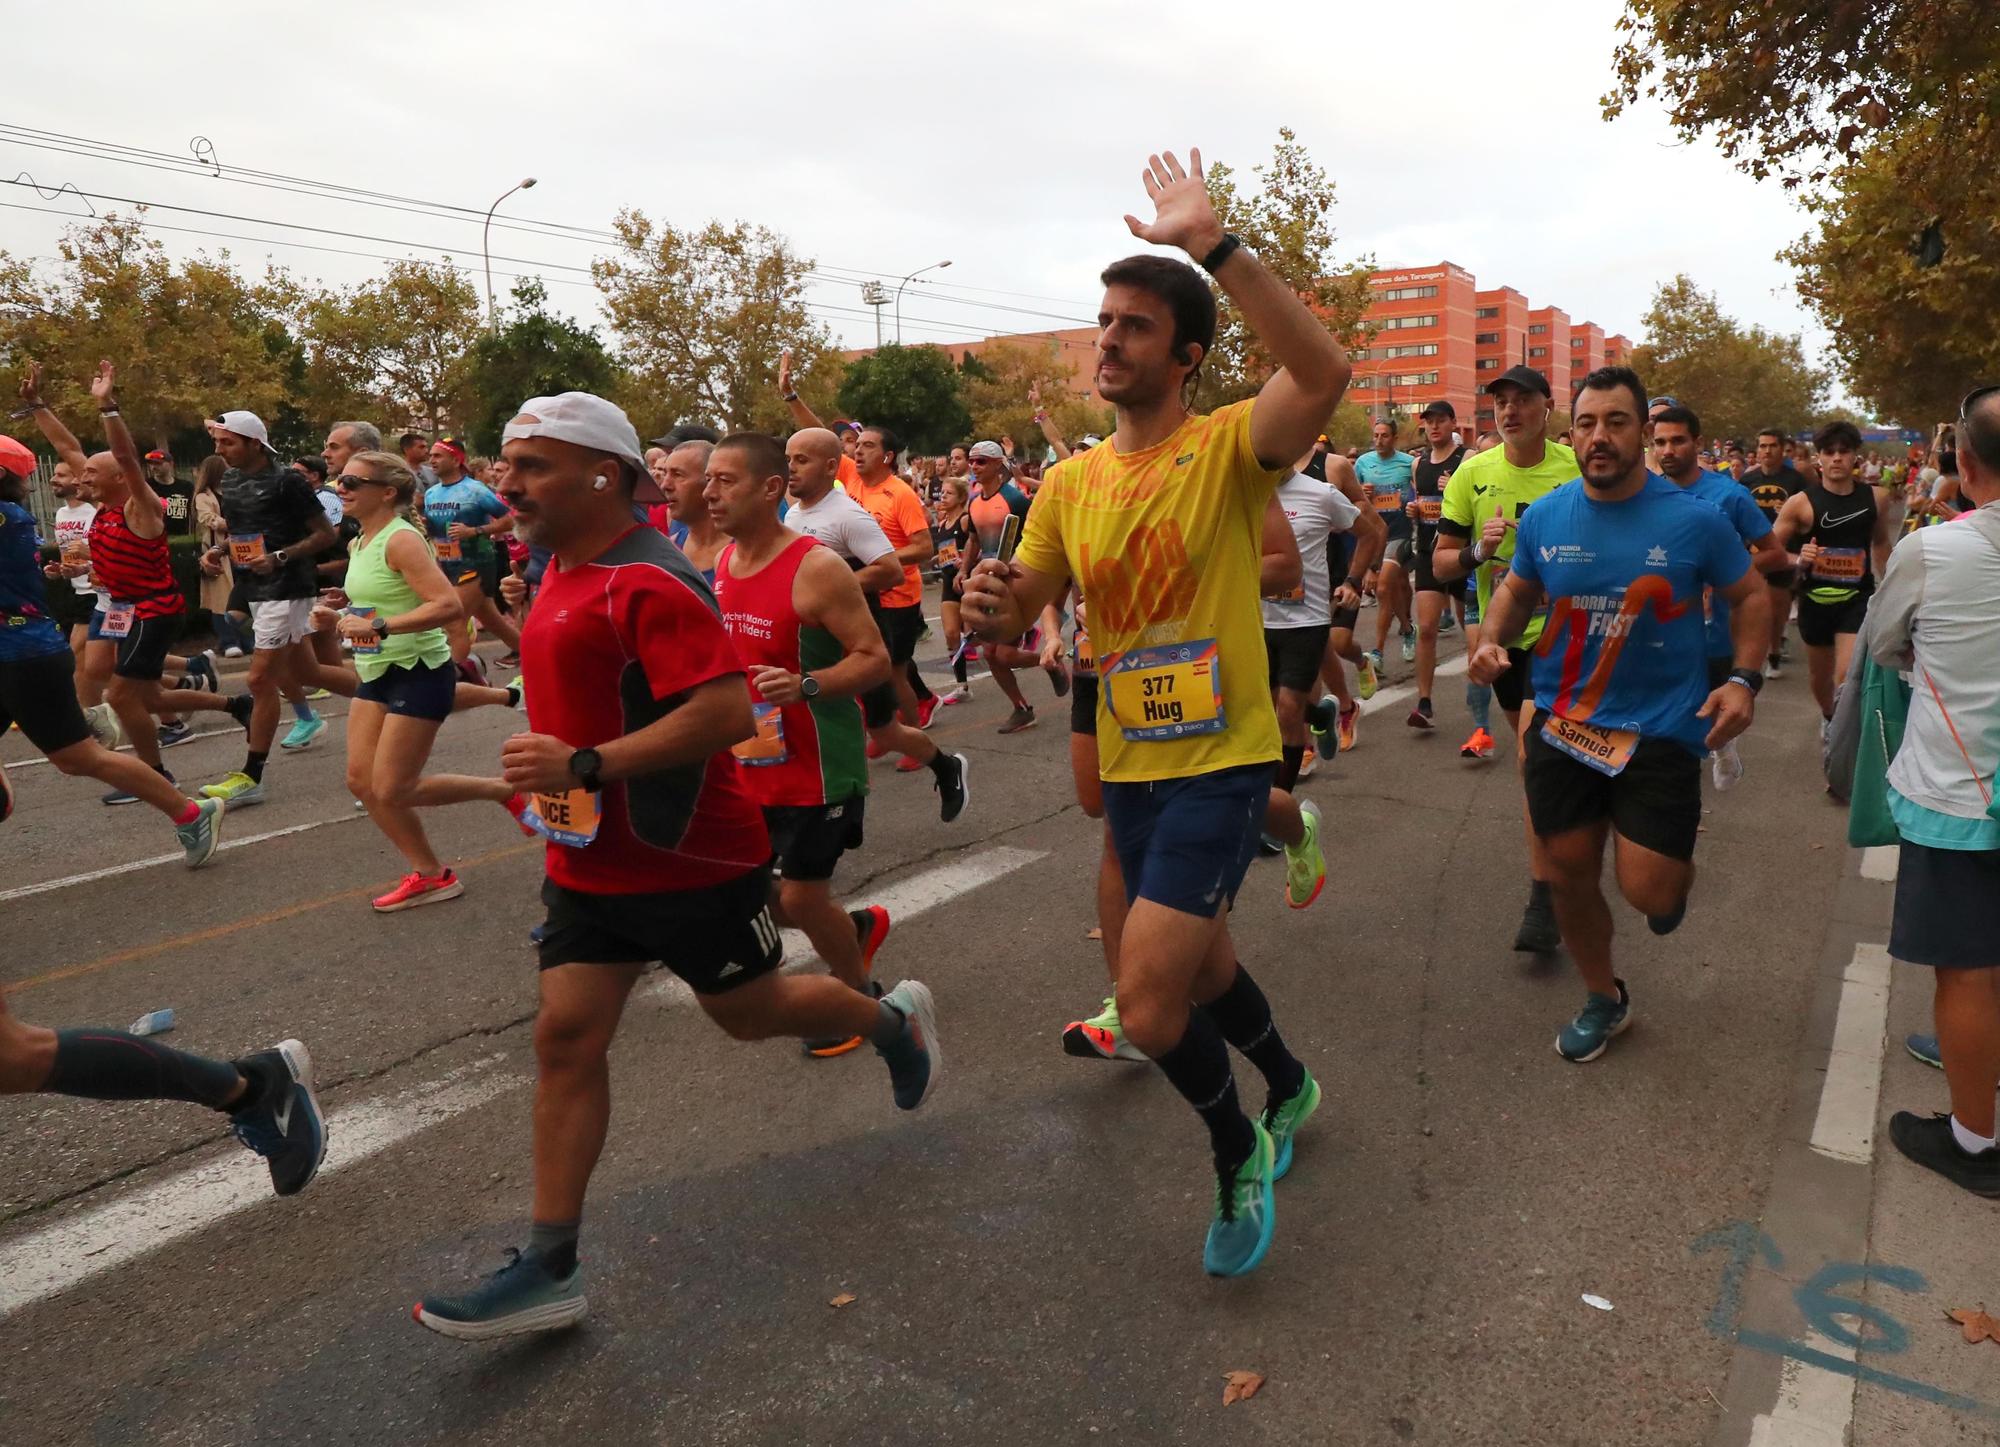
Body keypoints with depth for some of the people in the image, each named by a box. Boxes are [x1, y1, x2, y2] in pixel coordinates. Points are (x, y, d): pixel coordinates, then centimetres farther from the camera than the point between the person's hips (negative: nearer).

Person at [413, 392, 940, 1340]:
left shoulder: (650, 582, -22)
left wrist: (583, 767, -31)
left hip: (691, 861, -8)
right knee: (565, 1040, 4)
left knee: (751, 1013, 12)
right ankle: (549, 1269, 13)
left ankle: (895, 1021, 40)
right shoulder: (565, 572, 8)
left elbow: (725, 711, -31)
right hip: (590, 863, 8)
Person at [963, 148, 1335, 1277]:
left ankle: (1239, 1153, 19)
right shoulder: (1071, 482, 6)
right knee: (1199, 964, 23)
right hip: (1129, 764, 7)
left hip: (1221, 761, -6)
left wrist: (1216, 246, -34)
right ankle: (1290, 1088, 54)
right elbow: (1019, 612, 9)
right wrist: (992, 606, -15)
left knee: (1150, 1004, -14)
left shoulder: (1229, 447, -11)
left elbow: (1325, 371, -32)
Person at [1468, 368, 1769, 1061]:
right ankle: (1604, 999, 37)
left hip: (1662, 726, -3)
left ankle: (1678, 860, 35)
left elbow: (1750, 596, 5)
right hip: (1562, 723, 3)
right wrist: (1491, 639, -5)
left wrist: (1744, 678, -9)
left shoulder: (1694, 520, -10)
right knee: (1568, 877, 10)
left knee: (1647, 893, -6)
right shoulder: (1544, 517, -3)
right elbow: (1516, 590, 15)